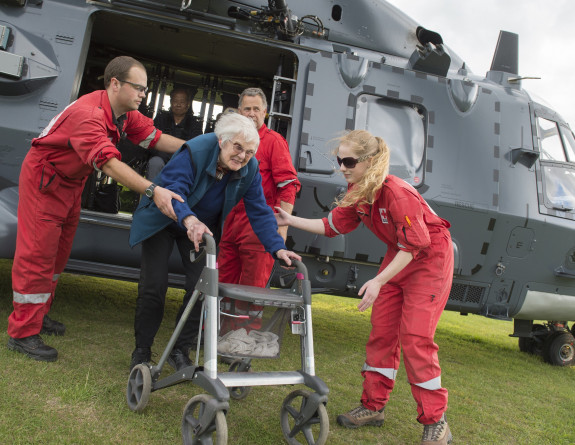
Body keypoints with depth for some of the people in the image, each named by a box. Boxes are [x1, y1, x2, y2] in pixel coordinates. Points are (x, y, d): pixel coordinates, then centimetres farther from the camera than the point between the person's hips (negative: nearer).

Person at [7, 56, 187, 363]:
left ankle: (38, 313, 30)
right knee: (37, 254, -7)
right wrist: (153, 191, -52)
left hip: (72, 182, 9)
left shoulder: (126, 113, -5)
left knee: (58, 252, 15)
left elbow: (154, 137, -7)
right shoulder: (88, 114, -33)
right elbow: (108, 162, -43)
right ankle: (22, 333, 3)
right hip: (43, 180, -9)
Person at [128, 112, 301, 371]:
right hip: (163, 221, -4)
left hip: (202, 229, 4)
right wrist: (189, 219, -62)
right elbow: (172, 189, -42)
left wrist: (277, 248, -31)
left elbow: (259, 212, -17)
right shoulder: (194, 152, -31)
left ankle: (180, 351, 13)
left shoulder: (250, 170, -16)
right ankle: (141, 352, 13)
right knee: (153, 286, -7)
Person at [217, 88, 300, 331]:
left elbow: (289, 185, -9)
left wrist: (282, 226, -16)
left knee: (252, 289, -1)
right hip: (232, 224, 6)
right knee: (225, 284, 11)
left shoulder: (273, 140, -2)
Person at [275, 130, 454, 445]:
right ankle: (373, 406, 19)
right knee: (381, 331, 6)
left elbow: (413, 245, -29)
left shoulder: (396, 193, -30)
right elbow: (333, 225, 2)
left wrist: (379, 281, -33)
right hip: (398, 256, 8)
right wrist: (291, 220, -2)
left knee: (415, 337, -11)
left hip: (430, 257, -8)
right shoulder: (356, 193, -5)